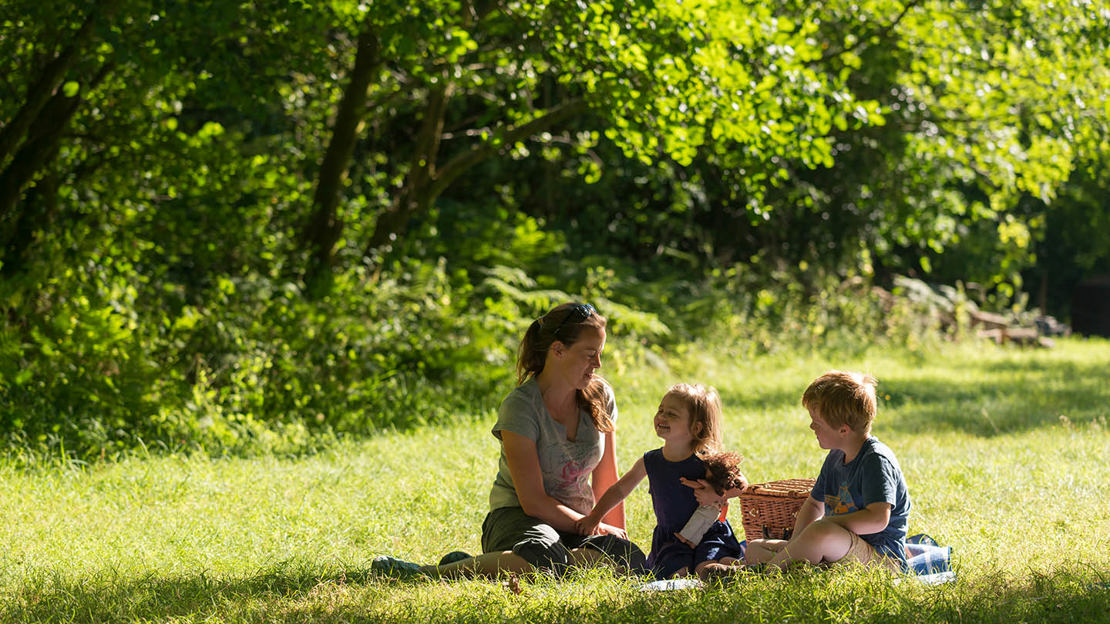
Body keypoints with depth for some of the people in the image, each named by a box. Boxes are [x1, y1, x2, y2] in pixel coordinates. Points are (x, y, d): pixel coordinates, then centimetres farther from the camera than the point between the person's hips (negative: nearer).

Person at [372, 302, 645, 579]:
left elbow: (607, 483, 11)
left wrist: (617, 538, 5)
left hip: (576, 524, 7)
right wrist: (595, 528, -13)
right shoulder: (520, 407, -14)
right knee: (546, 560, -44)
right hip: (516, 518, -6)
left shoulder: (600, 396, 5)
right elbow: (533, 501, -17)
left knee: (632, 562, -29)